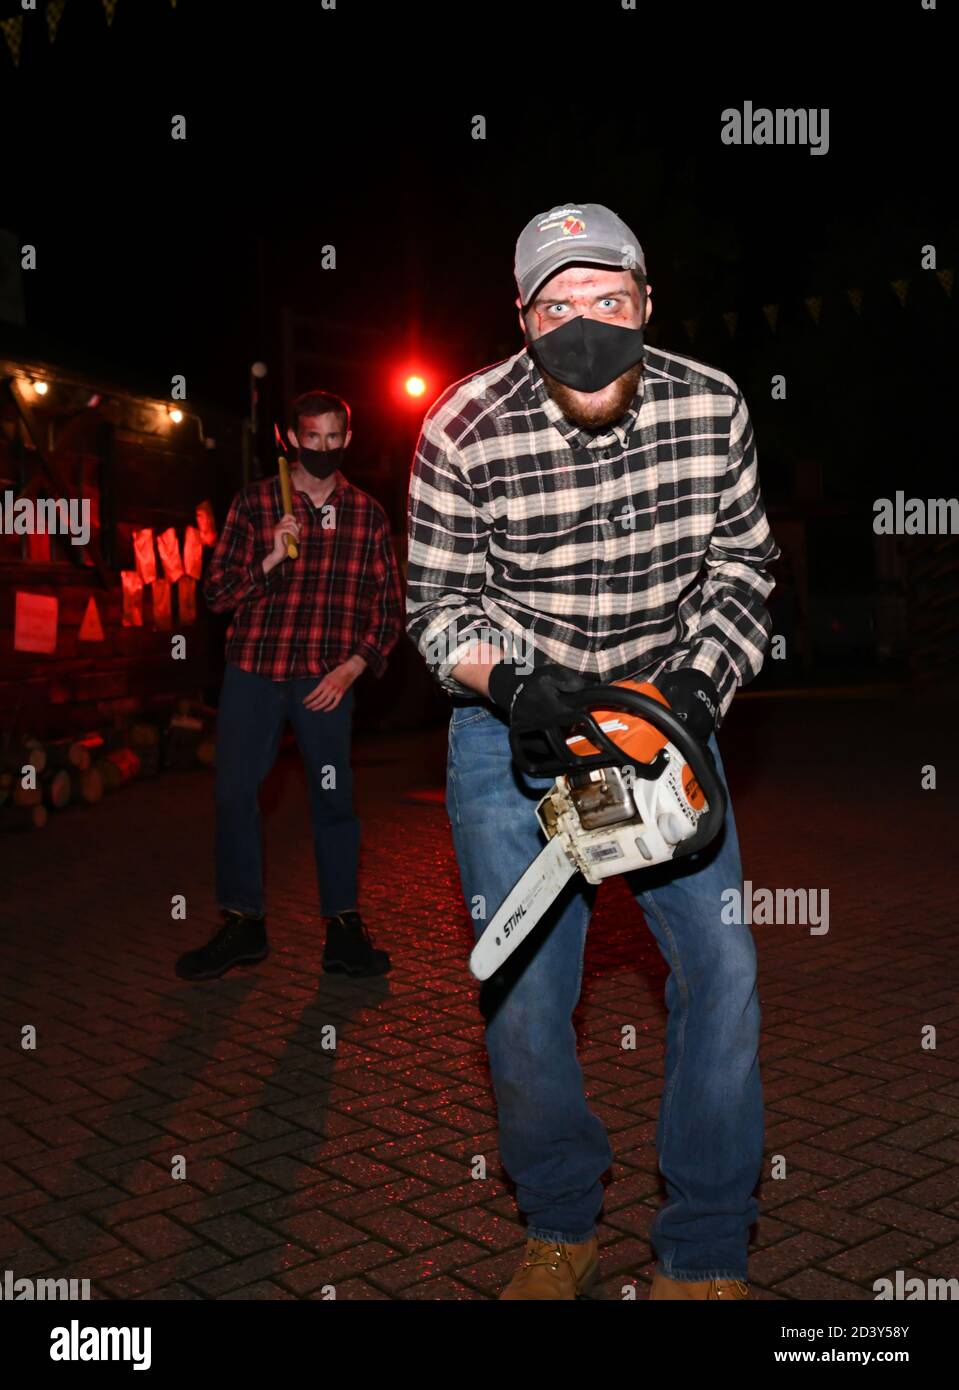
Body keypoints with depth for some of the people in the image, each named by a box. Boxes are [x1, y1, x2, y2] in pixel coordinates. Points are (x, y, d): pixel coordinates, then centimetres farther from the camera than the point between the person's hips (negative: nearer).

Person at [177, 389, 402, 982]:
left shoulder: (368, 514, 7)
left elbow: (389, 605, 8)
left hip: (327, 678, 0)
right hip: (254, 671, 1)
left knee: (334, 797, 1)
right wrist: (270, 560, -16)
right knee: (235, 792, 2)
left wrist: (353, 666, -5)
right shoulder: (255, 502, 5)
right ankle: (244, 924, 15)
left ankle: (344, 928, 13)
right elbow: (217, 592, 1)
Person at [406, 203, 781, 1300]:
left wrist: (701, 684, -14)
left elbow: (740, 567, 1)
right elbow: (438, 603, -6)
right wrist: (509, 679, -24)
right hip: (513, 727, -2)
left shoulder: (711, 408, -8)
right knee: (524, 999, -3)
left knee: (723, 970, -4)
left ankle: (704, 1252, 15)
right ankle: (559, 1222, 24)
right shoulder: (465, 430, -15)